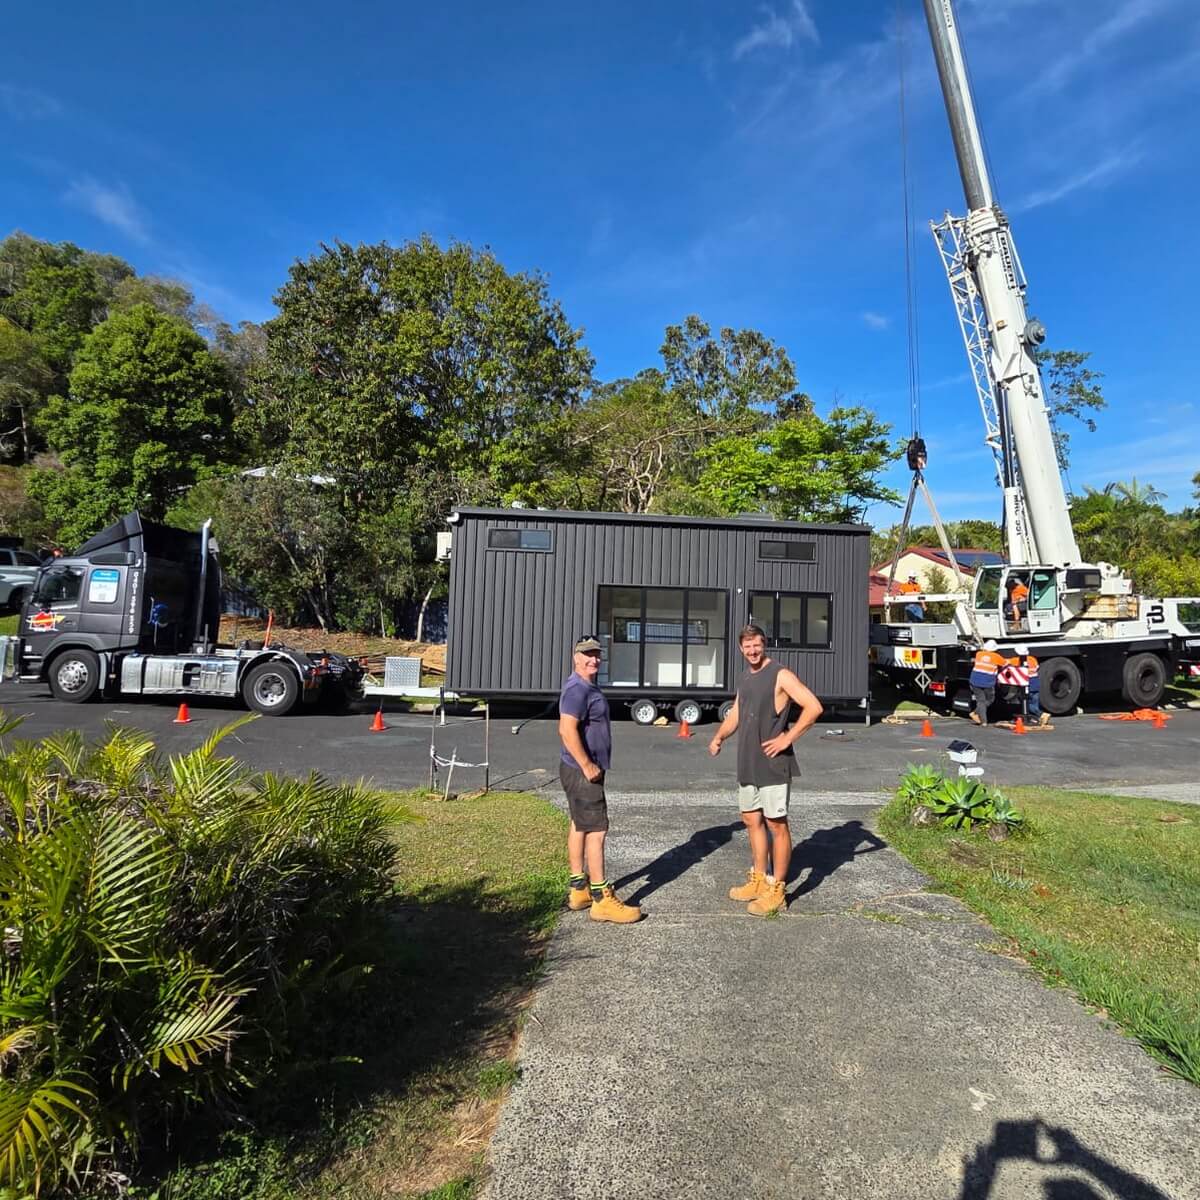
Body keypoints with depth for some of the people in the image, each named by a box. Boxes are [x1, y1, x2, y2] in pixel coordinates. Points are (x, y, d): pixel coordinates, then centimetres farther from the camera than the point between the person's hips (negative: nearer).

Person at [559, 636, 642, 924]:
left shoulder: (588, 687, 15)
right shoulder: (577, 689, -19)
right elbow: (567, 730, -28)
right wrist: (587, 766, -24)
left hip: (585, 770, 11)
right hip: (582, 772, -11)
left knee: (579, 826, 14)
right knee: (596, 830, -7)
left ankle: (579, 890, 24)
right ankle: (601, 900, -2)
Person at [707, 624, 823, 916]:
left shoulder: (780, 675, -11)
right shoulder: (744, 679, 13)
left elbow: (814, 707, -17)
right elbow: (735, 714, 22)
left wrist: (787, 738, -19)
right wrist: (718, 738, 5)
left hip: (772, 764, -8)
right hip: (747, 762, 8)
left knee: (776, 824, 1)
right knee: (752, 820, 16)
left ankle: (776, 890, 10)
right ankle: (758, 880, 29)